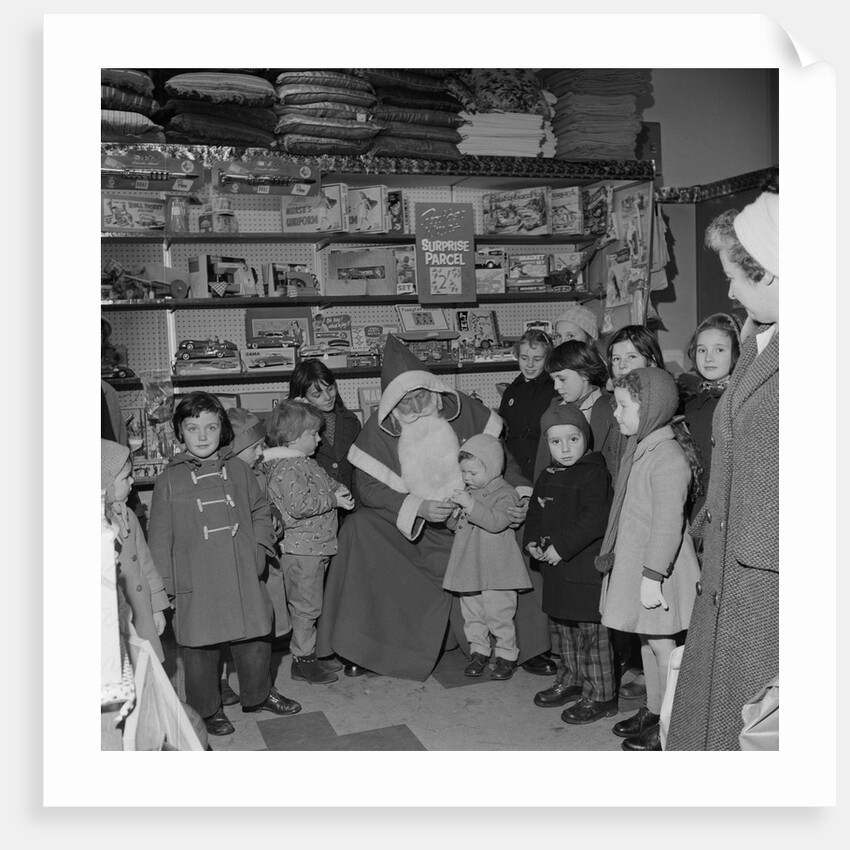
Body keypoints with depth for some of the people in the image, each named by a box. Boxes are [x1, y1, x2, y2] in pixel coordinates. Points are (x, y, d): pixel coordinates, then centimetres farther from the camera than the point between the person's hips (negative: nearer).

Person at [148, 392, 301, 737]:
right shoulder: (170, 479, -3)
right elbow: (160, 537, 0)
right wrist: (165, 584, -2)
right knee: (200, 647, 7)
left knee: (255, 638, 13)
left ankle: (258, 695, 37)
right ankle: (208, 709, 28)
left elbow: (260, 511, 15)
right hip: (196, 584, -2)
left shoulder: (239, 470, 5)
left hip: (244, 577, 3)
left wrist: (260, 546, 0)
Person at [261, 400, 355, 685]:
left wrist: (338, 488, 8)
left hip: (316, 547, 11)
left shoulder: (304, 463, 14)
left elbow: (324, 483, 29)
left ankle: (310, 655, 28)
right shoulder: (286, 467, -19)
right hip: (300, 549, -11)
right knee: (305, 607, 0)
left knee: (310, 605, 18)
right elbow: (299, 505, -28)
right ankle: (302, 659, 11)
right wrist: (333, 499, -19)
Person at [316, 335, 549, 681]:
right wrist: (418, 507, -25)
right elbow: (367, 486, -12)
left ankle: (518, 648, 16)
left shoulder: (462, 409, -10)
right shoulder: (379, 428, -10)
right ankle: (360, 642, -11)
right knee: (358, 529, -23)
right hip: (406, 525, 0)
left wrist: (521, 492, -12)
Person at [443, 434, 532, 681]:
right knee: (472, 614, 13)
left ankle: (506, 655, 13)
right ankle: (478, 651, 26)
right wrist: (454, 511, -8)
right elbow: (454, 526, 15)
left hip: (496, 569, -7)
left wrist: (470, 505, -33)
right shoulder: (467, 492, 11)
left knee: (498, 614, -1)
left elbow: (497, 522, -27)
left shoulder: (504, 494, -11)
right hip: (469, 567, 7)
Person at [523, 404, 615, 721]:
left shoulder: (595, 475, -15)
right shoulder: (547, 476, 12)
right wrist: (532, 541, 4)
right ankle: (569, 681, 37)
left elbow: (594, 520, -24)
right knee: (561, 628, 20)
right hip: (556, 569, 9)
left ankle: (601, 695, 11)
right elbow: (535, 512, 22)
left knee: (592, 633, -1)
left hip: (586, 568, -9)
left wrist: (561, 547, -22)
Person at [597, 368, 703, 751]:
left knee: (661, 643, 2)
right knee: (646, 640, 18)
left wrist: (652, 575, -24)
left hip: (656, 567, -9)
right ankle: (652, 711, 32)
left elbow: (669, 522, -25)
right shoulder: (638, 448, 9)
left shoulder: (667, 457, -22)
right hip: (633, 560, 9)